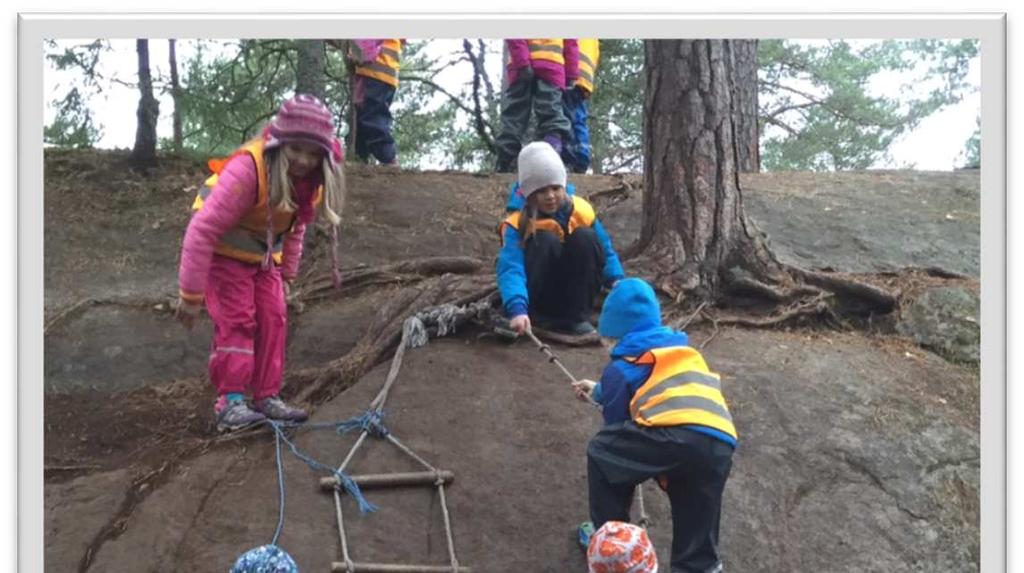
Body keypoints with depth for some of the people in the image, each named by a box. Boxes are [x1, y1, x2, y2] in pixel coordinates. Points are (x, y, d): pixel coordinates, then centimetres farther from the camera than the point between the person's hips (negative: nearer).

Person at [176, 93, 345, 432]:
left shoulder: (313, 178, -14)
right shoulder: (247, 169, -36)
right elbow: (202, 231, -33)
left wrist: (287, 275, 8)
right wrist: (191, 294, -29)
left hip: (265, 256, 6)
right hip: (224, 252, -6)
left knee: (273, 321, 0)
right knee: (236, 321, -13)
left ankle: (267, 398, 7)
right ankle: (230, 402, -9)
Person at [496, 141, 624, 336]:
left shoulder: (581, 210, -7)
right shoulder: (517, 224, -19)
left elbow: (605, 251, -1)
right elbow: (510, 269, -33)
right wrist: (517, 309, -49)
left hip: (572, 295, 3)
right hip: (537, 297, -3)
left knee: (586, 238, -22)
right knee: (544, 240, -28)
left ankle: (576, 316, -19)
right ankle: (536, 315, -22)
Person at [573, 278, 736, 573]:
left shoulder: (623, 364, 18)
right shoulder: (684, 350, 37)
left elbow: (616, 423, 24)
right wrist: (600, 390, 67)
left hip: (673, 436, -6)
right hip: (719, 446, 6)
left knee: (601, 453, 23)